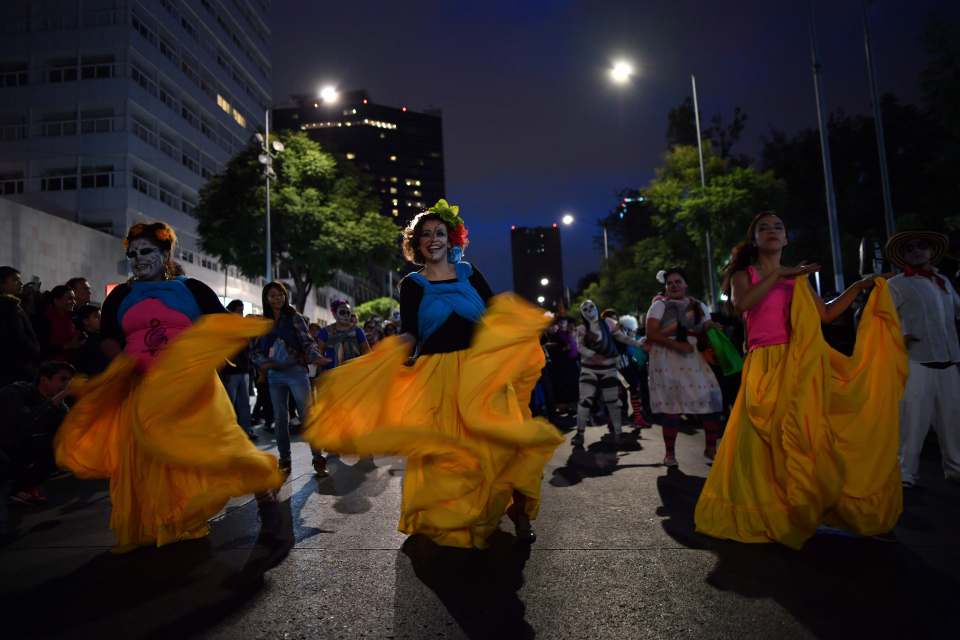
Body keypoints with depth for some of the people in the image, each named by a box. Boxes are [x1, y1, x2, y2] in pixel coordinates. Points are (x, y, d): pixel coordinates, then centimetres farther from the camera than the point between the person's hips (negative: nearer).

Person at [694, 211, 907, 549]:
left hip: (804, 367, 4)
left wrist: (859, 287, 14)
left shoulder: (798, 277, 19)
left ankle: (801, 510, 14)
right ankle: (769, 514, 6)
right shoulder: (744, 274, 6)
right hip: (766, 369, -4)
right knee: (768, 442, -4)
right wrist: (779, 275, -13)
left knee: (807, 438, 2)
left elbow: (826, 314, 18)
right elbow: (741, 304, -16)